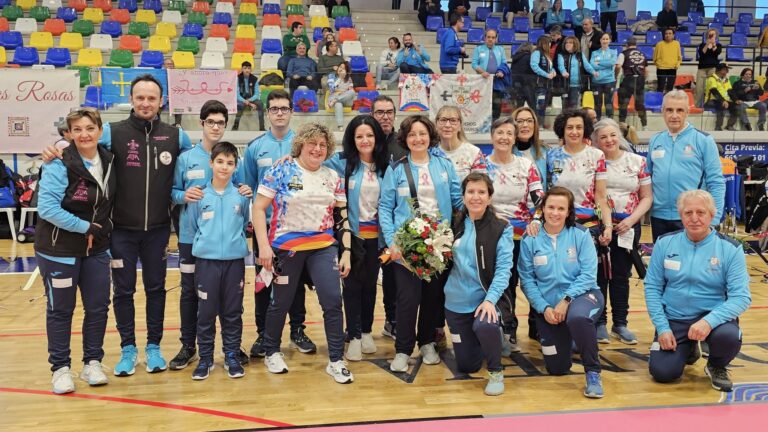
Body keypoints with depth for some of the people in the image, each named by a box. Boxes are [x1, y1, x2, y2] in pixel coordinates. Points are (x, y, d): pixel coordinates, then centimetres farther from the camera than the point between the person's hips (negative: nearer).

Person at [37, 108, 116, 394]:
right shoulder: (60, 165, -17)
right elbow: (46, 207, -22)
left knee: (98, 307, 8)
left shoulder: (108, 161, 1)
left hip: (97, 249, 5)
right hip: (59, 250, -5)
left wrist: (100, 230, 3)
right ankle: (60, 368, 19)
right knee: (60, 309, 6)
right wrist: (85, 227, -20)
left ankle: (92, 363, 23)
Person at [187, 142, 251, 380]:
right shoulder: (199, 196, -3)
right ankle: (205, 358, 18)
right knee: (206, 312, 5)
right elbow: (193, 227, 6)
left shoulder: (241, 196, 0)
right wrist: (207, 242, 6)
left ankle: (232, 356, 21)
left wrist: (232, 241, 10)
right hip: (206, 260, -1)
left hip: (235, 260, 1)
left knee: (233, 313, 9)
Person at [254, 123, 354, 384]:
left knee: (333, 301, -6)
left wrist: (346, 251, 3)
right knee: (281, 302, 10)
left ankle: (336, 361, 7)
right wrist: (263, 246, -14)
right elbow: (258, 208, -7)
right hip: (286, 247, -3)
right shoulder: (281, 171, -5)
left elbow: (342, 216, 9)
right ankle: (271, 352, 33)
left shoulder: (332, 177, 7)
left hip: (323, 247, 3)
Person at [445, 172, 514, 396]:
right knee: (466, 366, 11)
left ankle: (496, 372, -9)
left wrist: (490, 299, -28)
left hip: (485, 298, -4)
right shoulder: (455, 225, 3)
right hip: (456, 301, 4)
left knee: (484, 326, -38)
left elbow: (504, 268, -15)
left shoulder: (501, 229, -8)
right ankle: (489, 339, 45)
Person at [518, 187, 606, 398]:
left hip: (582, 295, -2)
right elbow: (527, 280, -5)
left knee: (577, 317, -41)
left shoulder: (580, 234, -8)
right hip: (548, 306, 3)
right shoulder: (530, 240, -5)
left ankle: (593, 373, -19)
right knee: (557, 369, 6)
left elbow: (588, 274, -13)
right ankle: (564, 340, 42)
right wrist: (544, 308, -16)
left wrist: (566, 300, -21)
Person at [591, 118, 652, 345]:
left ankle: (620, 324, 19)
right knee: (600, 274, 3)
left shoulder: (637, 162, 4)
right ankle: (599, 323, 13)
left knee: (621, 275, 9)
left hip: (628, 227, 2)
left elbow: (647, 197, 4)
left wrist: (631, 219, -10)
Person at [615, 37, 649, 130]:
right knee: (640, 104, 13)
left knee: (623, 103, 3)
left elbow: (618, 66, -13)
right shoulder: (642, 55, 16)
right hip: (640, 80, 5)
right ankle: (645, 125, 15)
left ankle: (621, 123, -1)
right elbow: (646, 71, 17)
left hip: (628, 79, -4)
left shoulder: (624, 53, 0)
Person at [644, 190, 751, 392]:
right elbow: (652, 287, 1)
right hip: (674, 319, 2)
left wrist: (709, 321, -29)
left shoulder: (730, 249, -9)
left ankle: (717, 367, 4)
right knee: (662, 373, -12)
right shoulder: (665, 243, -3)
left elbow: (741, 296, -13)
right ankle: (687, 348, 25)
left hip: (713, 316, -2)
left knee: (728, 336, -35)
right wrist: (662, 327, -9)